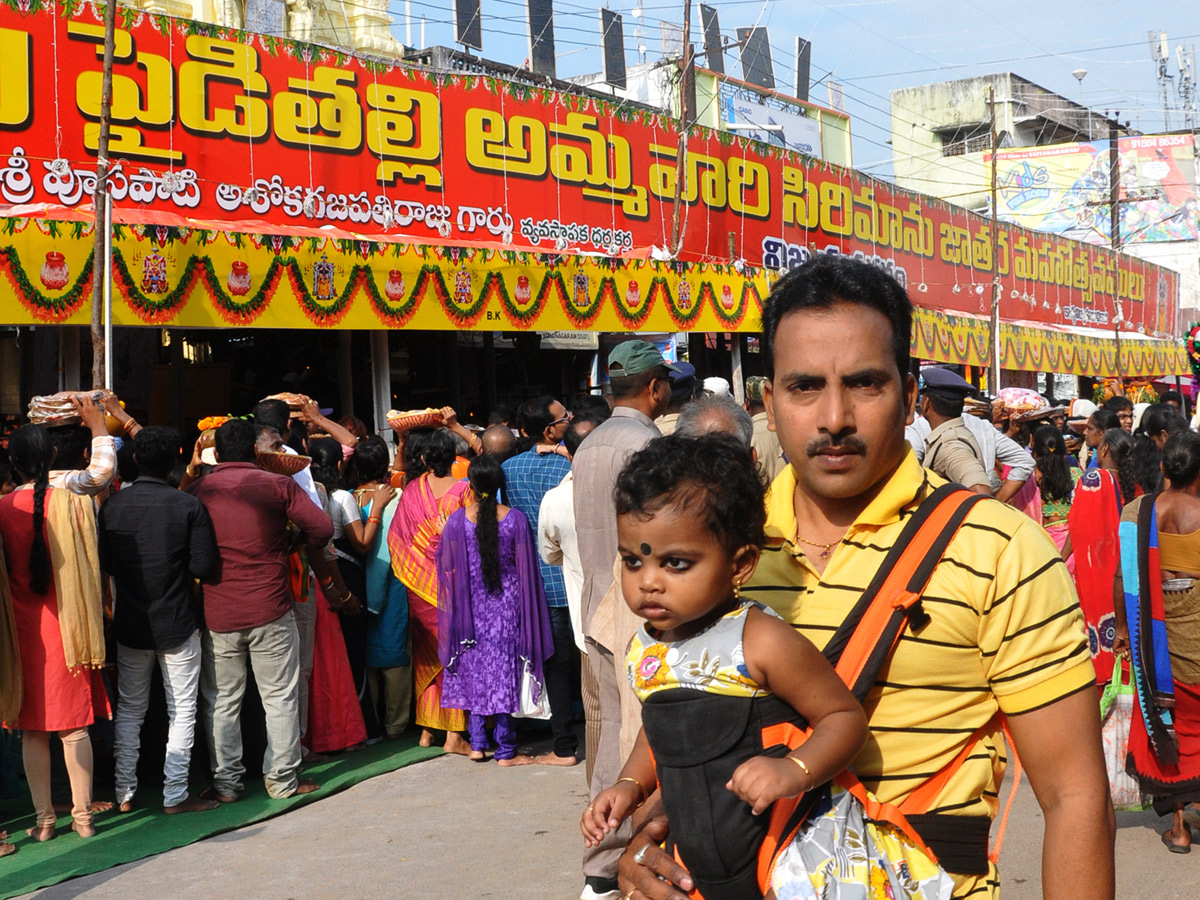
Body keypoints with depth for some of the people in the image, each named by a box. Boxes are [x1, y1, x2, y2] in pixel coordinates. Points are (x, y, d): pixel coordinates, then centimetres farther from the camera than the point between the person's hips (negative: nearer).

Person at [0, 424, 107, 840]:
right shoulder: (74, 503, -8)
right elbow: (89, 568, -2)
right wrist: (88, 629, 10)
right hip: (66, 623, 0)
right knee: (74, 725, 7)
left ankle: (44, 818, 13)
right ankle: (83, 814, 11)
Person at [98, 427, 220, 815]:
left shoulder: (112, 505, -5)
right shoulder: (189, 506, -13)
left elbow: (103, 564, 0)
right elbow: (203, 566, -13)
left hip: (130, 623, 3)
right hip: (178, 622, -3)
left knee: (130, 708, 16)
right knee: (182, 710, 6)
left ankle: (125, 793, 18)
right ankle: (175, 795, 6)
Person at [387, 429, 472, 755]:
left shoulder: (412, 491, -2)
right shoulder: (462, 490, -12)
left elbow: (397, 538, 7)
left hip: (421, 585, 4)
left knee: (426, 654, 15)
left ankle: (426, 729, 21)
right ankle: (453, 734, 1)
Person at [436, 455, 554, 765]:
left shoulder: (458, 520, -8)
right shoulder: (516, 519, -9)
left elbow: (447, 566, -1)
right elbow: (525, 568, -4)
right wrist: (526, 608, 5)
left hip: (472, 608, 1)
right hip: (506, 606, -1)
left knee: (474, 671, 13)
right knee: (504, 672, 3)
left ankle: (477, 744, 14)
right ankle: (505, 751, 7)